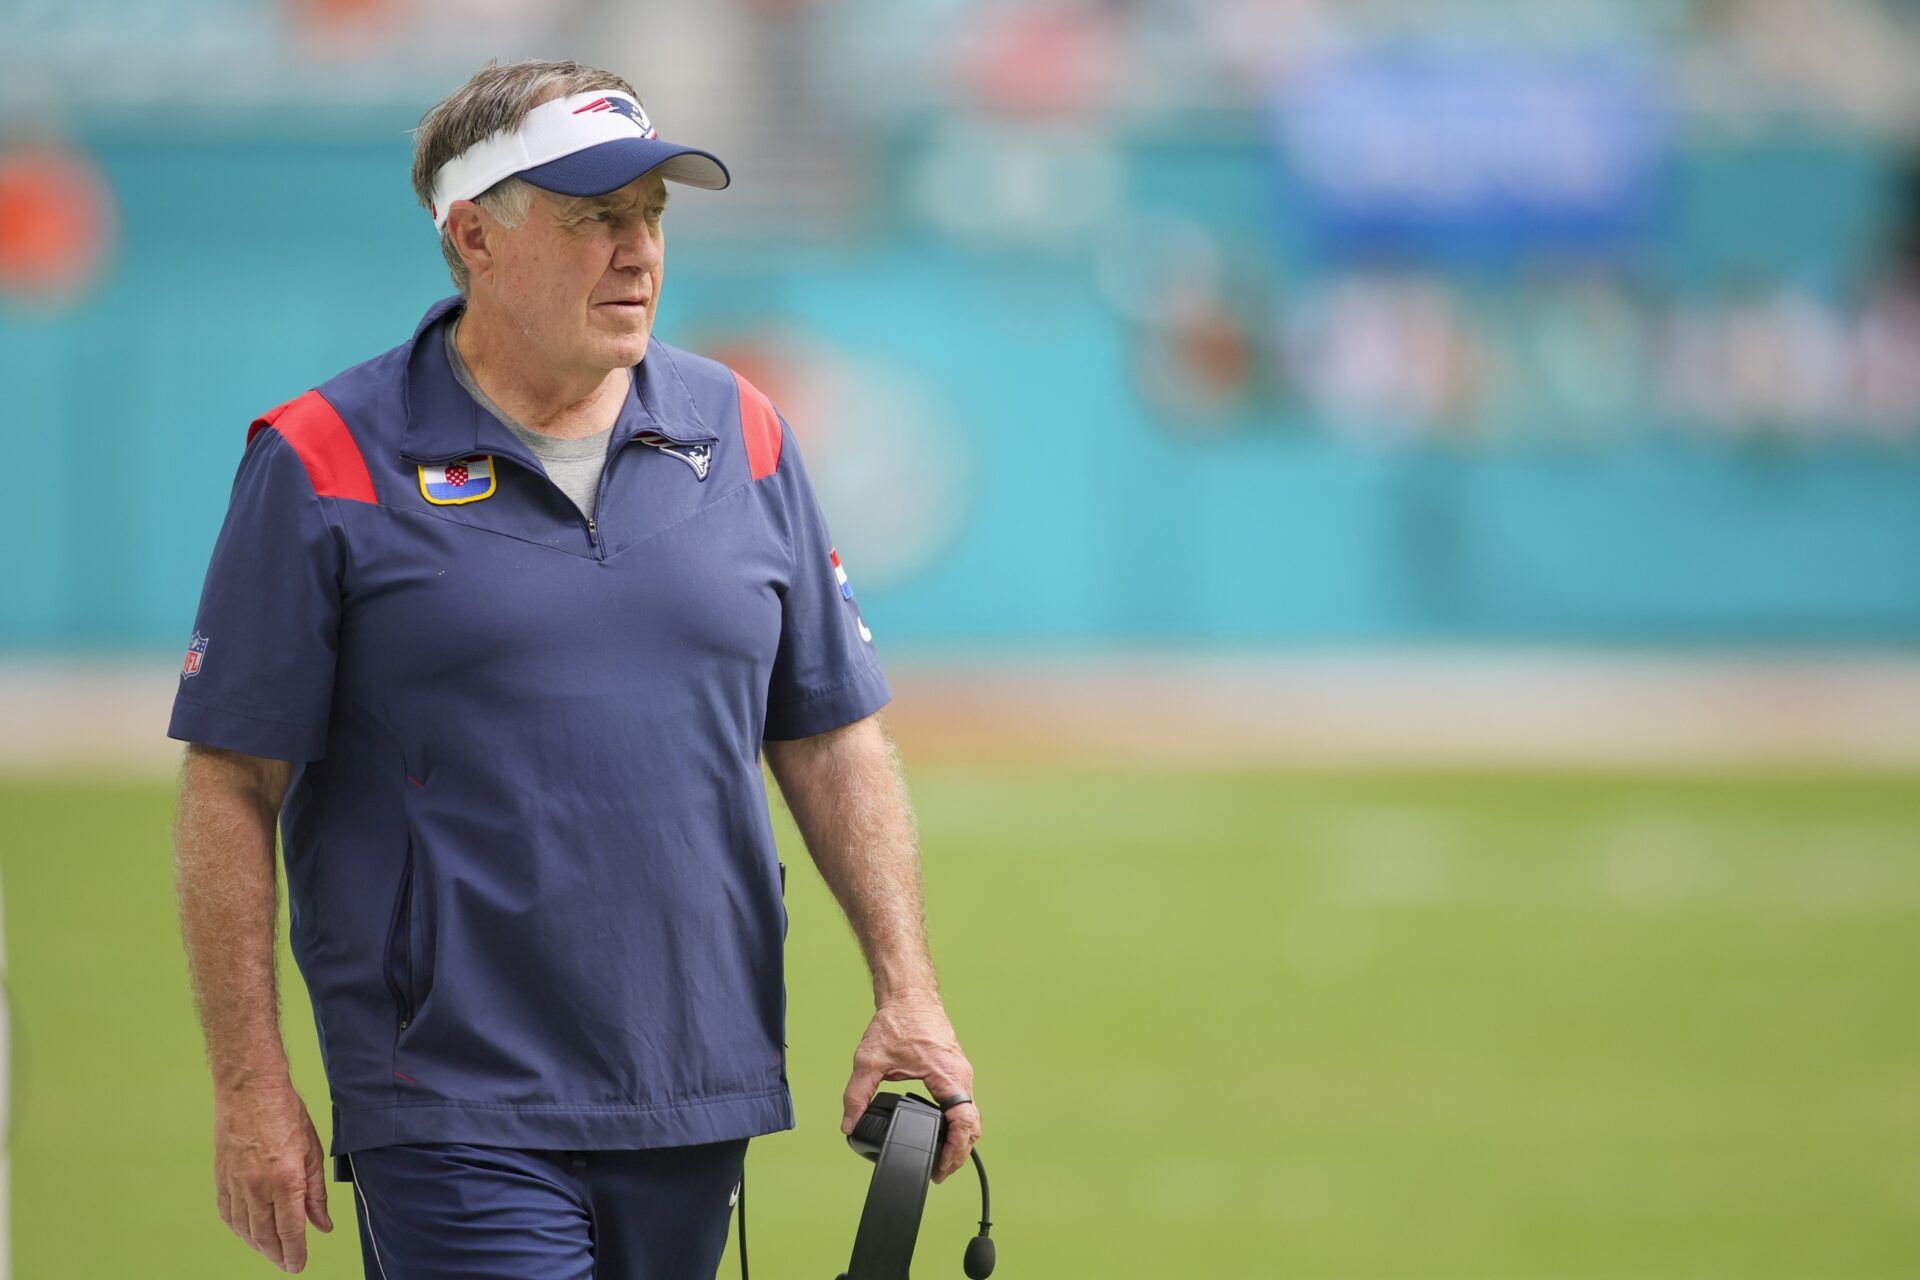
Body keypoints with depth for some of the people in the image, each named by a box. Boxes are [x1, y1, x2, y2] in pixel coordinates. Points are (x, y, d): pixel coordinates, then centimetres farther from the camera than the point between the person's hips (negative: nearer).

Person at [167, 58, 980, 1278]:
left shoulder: (741, 435, 10)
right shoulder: (324, 466, -4)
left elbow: (833, 739, 14)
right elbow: (233, 790, -4)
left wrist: (908, 993, 4)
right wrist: (251, 1087, -8)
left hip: (699, 1099, 5)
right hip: (456, 1116, -5)